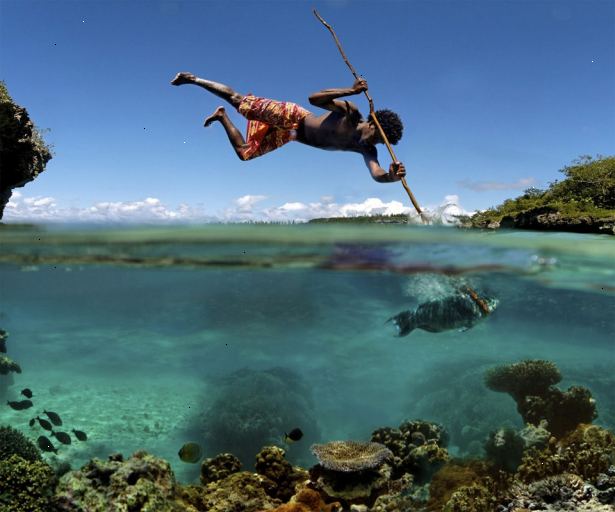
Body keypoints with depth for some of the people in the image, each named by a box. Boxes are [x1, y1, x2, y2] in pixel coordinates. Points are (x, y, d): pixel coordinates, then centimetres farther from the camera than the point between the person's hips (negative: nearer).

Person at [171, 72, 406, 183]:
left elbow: (377, 174, -26)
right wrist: (351, 90, -41)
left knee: (244, 153, 9)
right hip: (290, 116, -5)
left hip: (287, 135, 5)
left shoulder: (366, 150, -12)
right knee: (237, 99, -2)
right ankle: (194, 78, 20)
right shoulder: (350, 112, -25)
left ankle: (222, 116, 31)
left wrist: (392, 175, -50)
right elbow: (314, 98, -30)